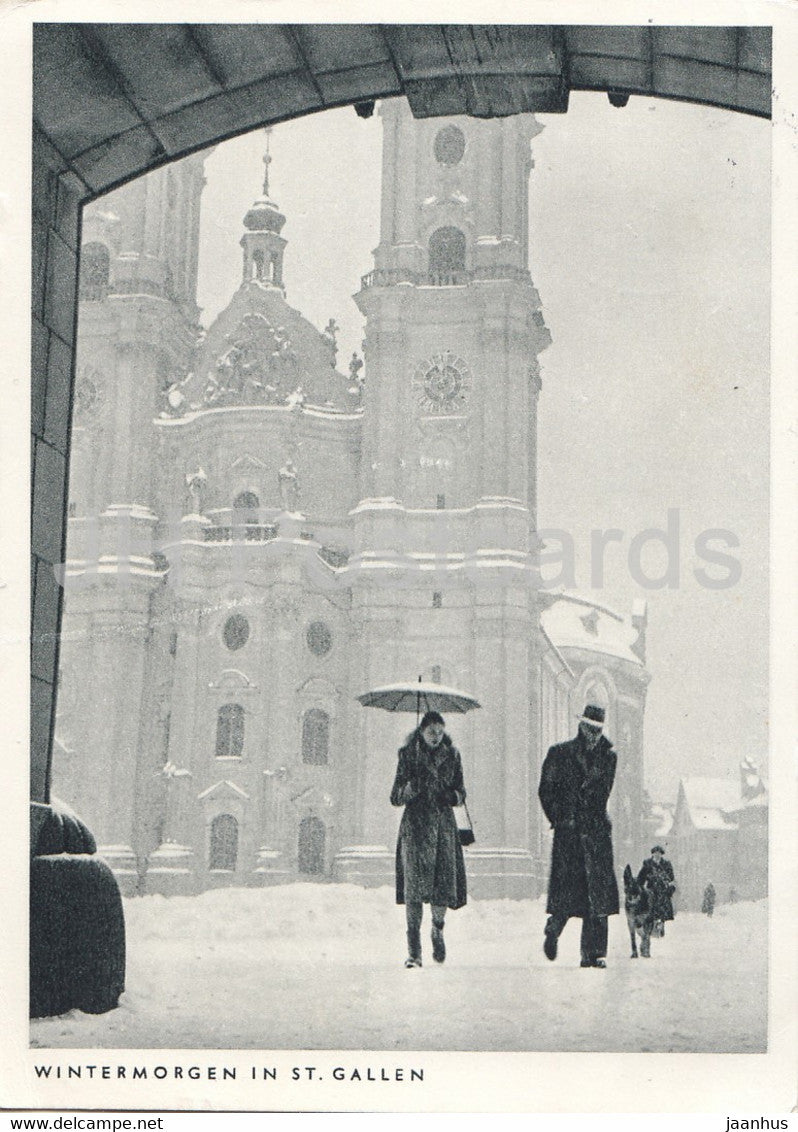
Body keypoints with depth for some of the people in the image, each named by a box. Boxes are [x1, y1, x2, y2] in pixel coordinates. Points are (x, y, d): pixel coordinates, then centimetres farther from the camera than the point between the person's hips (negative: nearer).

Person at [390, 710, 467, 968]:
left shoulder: (451, 755, 9)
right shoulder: (408, 755, 1)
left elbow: (461, 792, 15)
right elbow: (395, 797, 1)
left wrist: (453, 796, -8)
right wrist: (412, 787, -19)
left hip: (444, 826, 2)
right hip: (415, 826, -2)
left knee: (445, 885, -5)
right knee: (414, 887, -10)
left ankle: (438, 929, 27)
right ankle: (414, 951, -5)